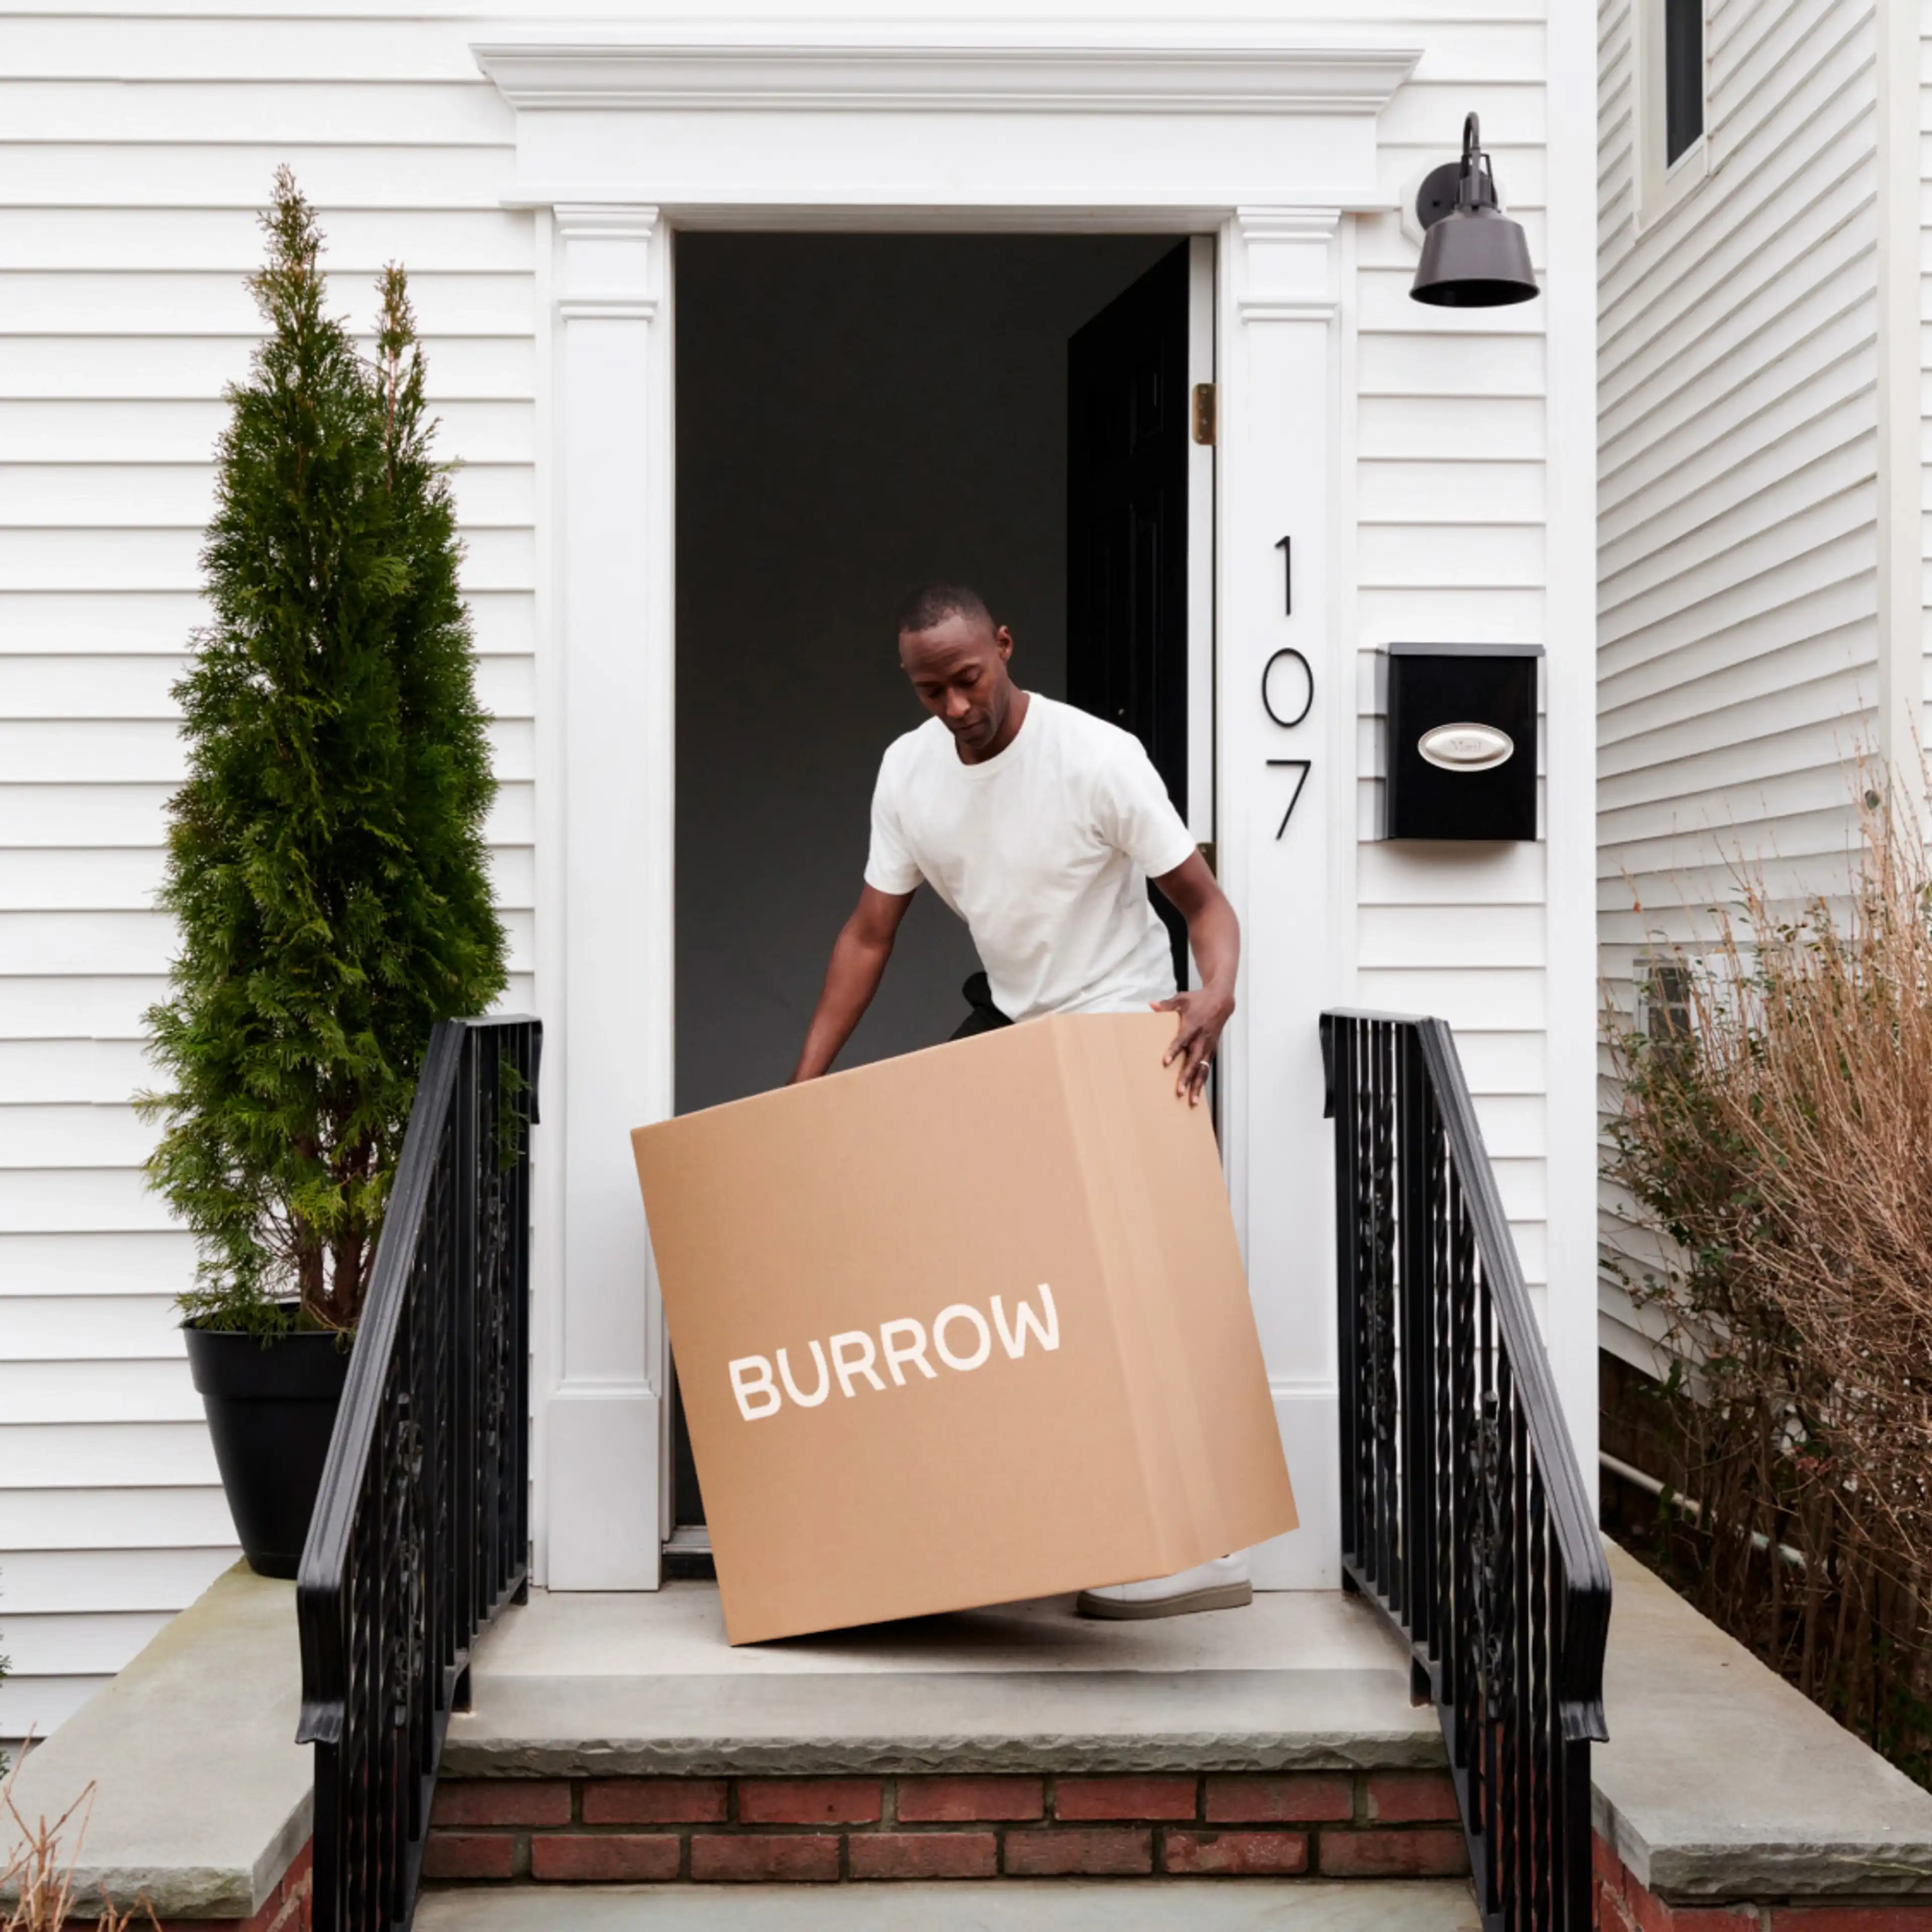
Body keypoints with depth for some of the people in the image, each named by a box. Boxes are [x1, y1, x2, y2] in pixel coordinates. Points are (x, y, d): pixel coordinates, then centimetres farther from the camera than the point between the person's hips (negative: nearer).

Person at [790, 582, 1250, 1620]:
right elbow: (868, 937, 0)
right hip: (1010, 1016, 7)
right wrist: (800, 1090, -4)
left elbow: (1203, 900, -19)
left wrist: (1217, 995, -42)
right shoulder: (908, 769, -5)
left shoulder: (1099, 759, -23)